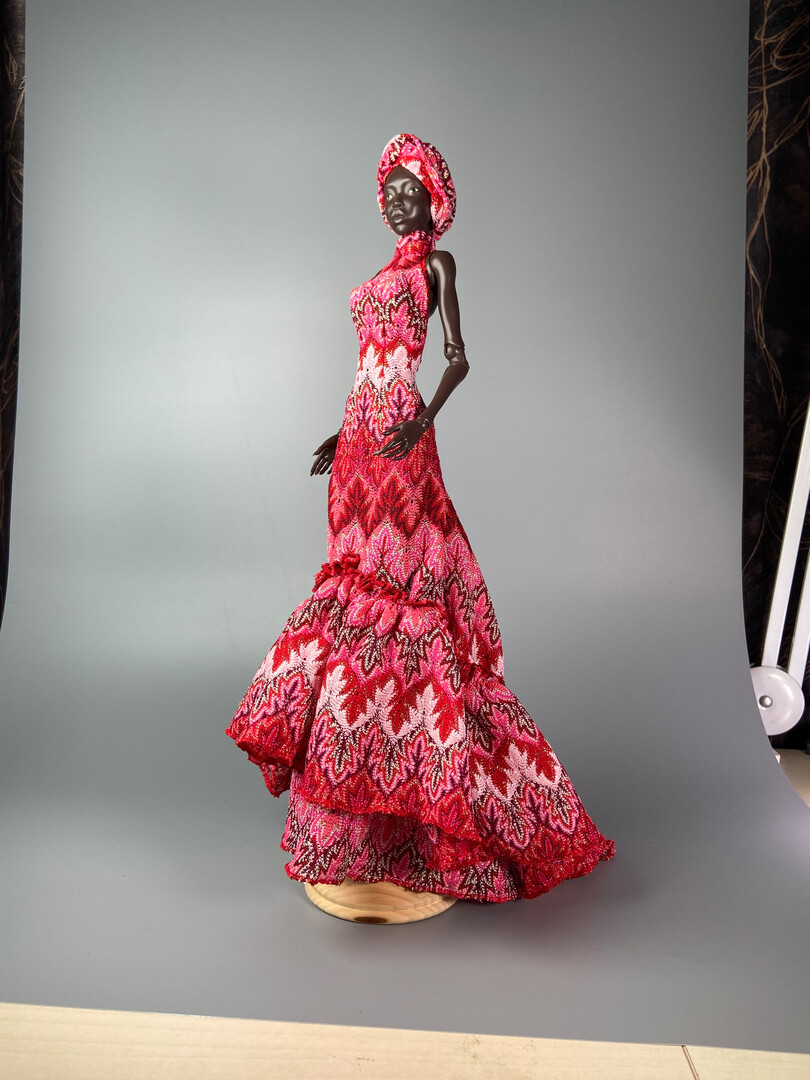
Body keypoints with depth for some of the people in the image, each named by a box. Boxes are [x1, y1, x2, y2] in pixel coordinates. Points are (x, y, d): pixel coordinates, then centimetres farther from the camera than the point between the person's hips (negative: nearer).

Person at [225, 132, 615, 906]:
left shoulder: (437, 264, 4)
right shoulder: (387, 272, 24)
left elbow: (458, 358, -7)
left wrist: (423, 421, -23)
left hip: (398, 437, -8)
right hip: (362, 433, 8)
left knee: (390, 577, -11)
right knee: (358, 570, 6)